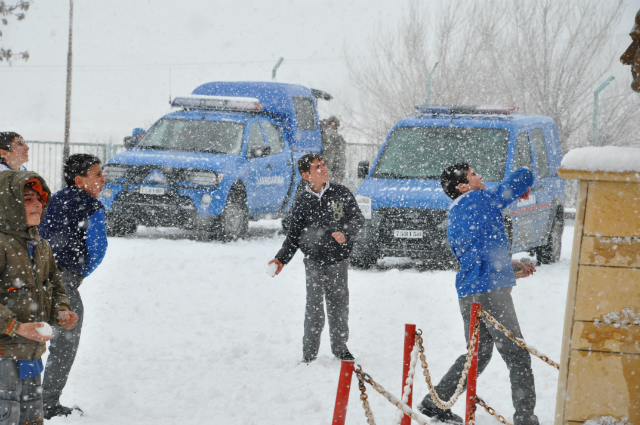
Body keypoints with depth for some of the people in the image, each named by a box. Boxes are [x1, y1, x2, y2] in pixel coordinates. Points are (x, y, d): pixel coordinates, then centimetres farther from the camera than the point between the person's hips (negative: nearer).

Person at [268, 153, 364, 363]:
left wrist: (346, 234, -17)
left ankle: (340, 348, 23)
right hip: (314, 261, -1)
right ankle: (309, 354, 2)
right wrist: (281, 259, -1)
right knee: (314, 308, -6)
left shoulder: (341, 194, 2)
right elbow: (294, 235, 8)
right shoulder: (302, 201, 3)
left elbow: (358, 219, 2)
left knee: (339, 305, 7)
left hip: (339, 260, 1)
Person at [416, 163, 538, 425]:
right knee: (517, 356, -4)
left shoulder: (453, 218, 18)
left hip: (467, 294, 9)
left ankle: (435, 402, 22)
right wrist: (523, 189, 18)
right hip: (491, 290, -9)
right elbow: (524, 176, -4)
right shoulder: (482, 200, -6)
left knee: (478, 354, 21)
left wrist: (511, 268, 27)